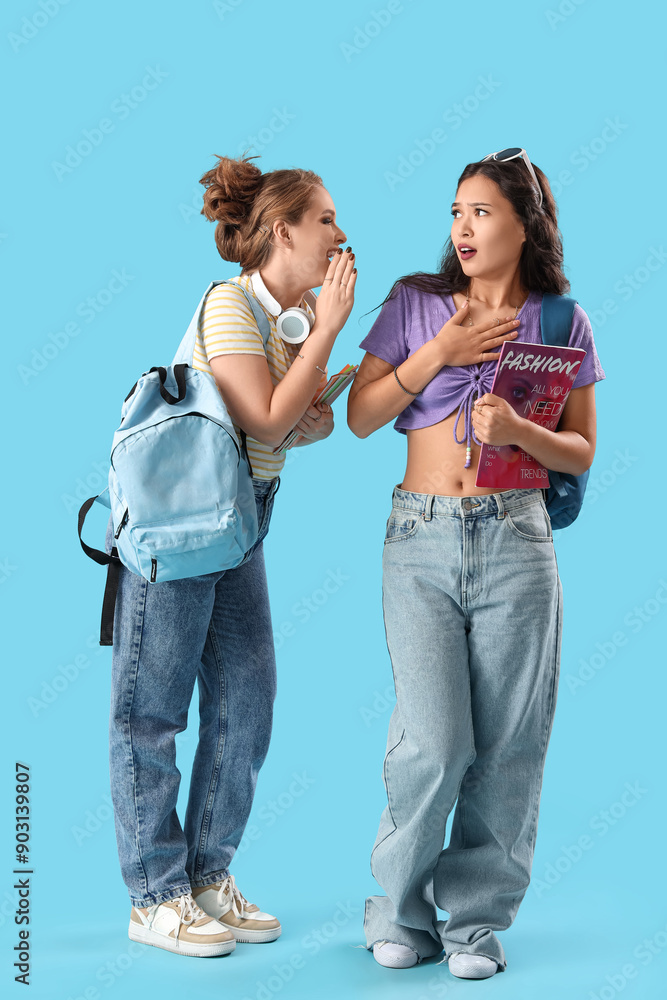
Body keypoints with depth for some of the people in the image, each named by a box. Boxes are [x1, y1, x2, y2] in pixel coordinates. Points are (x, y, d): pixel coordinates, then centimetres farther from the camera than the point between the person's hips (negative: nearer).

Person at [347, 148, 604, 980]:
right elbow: (360, 416, 4)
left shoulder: (561, 321, 8)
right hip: (421, 539, -1)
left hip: (514, 542, 1)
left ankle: (475, 918, 17)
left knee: (505, 743, 1)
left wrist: (519, 429, -11)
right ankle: (401, 910, 15)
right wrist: (440, 353, -5)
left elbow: (580, 452, 9)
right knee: (434, 739, -7)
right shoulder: (415, 303, 8)